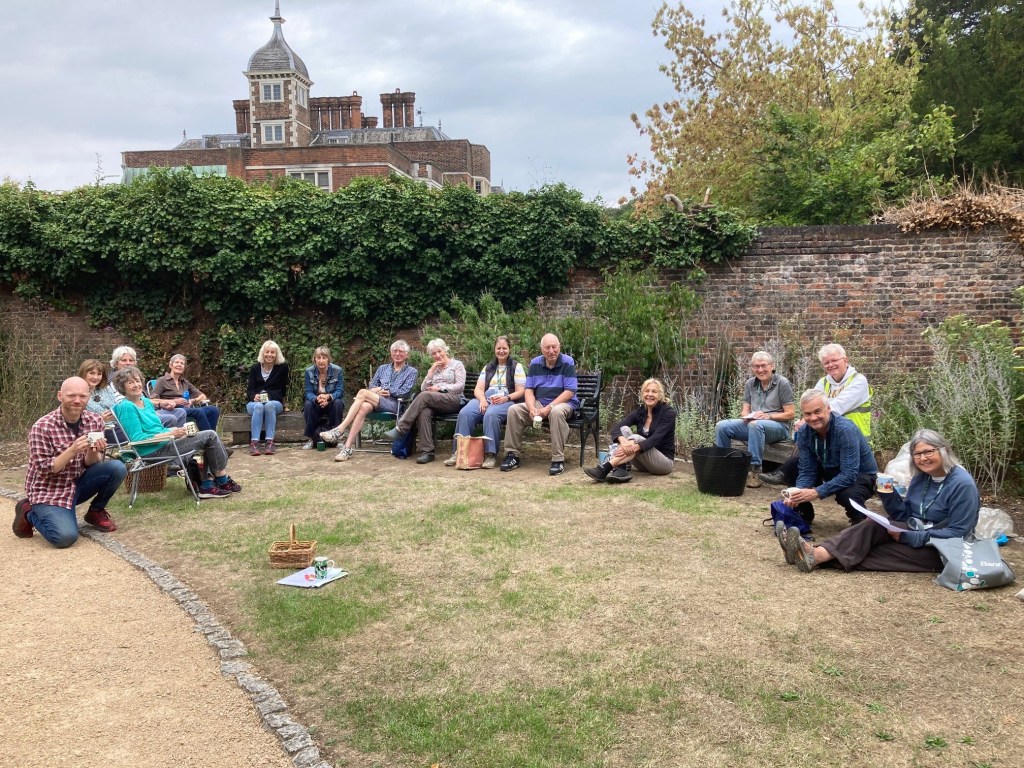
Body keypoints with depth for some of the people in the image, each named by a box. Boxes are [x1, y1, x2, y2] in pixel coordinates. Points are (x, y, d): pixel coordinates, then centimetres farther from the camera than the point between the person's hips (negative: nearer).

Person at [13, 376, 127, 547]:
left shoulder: (95, 420, -5)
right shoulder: (42, 427, -19)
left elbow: (91, 463, -1)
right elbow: (44, 470, -19)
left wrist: (92, 452, -26)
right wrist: (72, 451, -34)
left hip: (79, 482, 5)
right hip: (49, 490, -5)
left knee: (117, 468, -20)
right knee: (65, 537, -26)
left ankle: (96, 512, 6)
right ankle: (29, 512, 6)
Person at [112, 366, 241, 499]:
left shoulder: (146, 402, 15)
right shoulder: (126, 407, -13)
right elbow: (137, 438, -19)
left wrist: (175, 430, -1)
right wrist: (170, 434, -21)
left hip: (164, 443, 10)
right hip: (154, 451, -10)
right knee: (210, 436, -10)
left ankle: (206, 485, 3)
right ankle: (223, 481, 4)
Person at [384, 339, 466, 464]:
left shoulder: (457, 364, 12)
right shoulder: (433, 368, 28)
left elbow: (460, 386, -2)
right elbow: (423, 388, 15)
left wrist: (440, 388, -8)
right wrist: (431, 371, 6)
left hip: (452, 400, -4)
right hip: (433, 402, 4)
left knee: (425, 396, -33)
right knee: (424, 412, -35)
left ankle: (400, 428, -35)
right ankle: (427, 451, -40)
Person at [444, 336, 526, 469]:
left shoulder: (516, 367, 13)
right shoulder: (488, 368, 25)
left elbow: (521, 391, 3)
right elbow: (478, 389, 15)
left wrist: (506, 398, -15)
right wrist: (482, 399, -8)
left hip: (507, 402, -4)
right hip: (485, 399, 4)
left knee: (491, 414, -40)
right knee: (464, 413, -28)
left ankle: (491, 454, -37)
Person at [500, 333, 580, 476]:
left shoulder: (568, 363, -9)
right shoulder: (535, 363, 5)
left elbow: (570, 391, -14)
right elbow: (529, 389, 4)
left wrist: (549, 407, -22)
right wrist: (532, 408, -17)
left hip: (563, 403, -4)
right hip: (539, 403, 5)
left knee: (556, 412, -39)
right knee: (514, 410, -18)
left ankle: (558, 460, -34)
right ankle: (512, 455, -11)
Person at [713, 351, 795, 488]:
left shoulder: (783, 383, -6)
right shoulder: (750, 384, 11)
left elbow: (790, 414, -8)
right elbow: (745, 410, 13)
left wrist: (768, 416, -20)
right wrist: (747, 416, -11)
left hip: (779, 426, -5)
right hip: (752, 423, 5)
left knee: (755, 425, -40)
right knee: (721, 426, -17)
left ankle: (754, 471, -36)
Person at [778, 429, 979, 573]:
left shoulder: (962, 484, -14)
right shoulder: (921, 478, 9)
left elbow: (958, 533, -18)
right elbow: (904, 517, 11)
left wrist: (909, 537, -23)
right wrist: (889, 496, -8)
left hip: (941, 552, -6)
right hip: (914, 535, 6)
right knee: (874, 525, -22)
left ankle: (816, 557, -37)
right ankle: (816, 553, -38)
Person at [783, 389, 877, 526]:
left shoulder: (846, 430, -31)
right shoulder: (803, 433, -14)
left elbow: (849, 475, -35)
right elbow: (807, 471, -12)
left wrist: (817, 492, -41)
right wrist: (798, 492, -32)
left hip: (859, 475, -5)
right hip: (830, 472, 6)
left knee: (847, 495, -37)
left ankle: (860, 523, -3)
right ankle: (804, 515, 9)